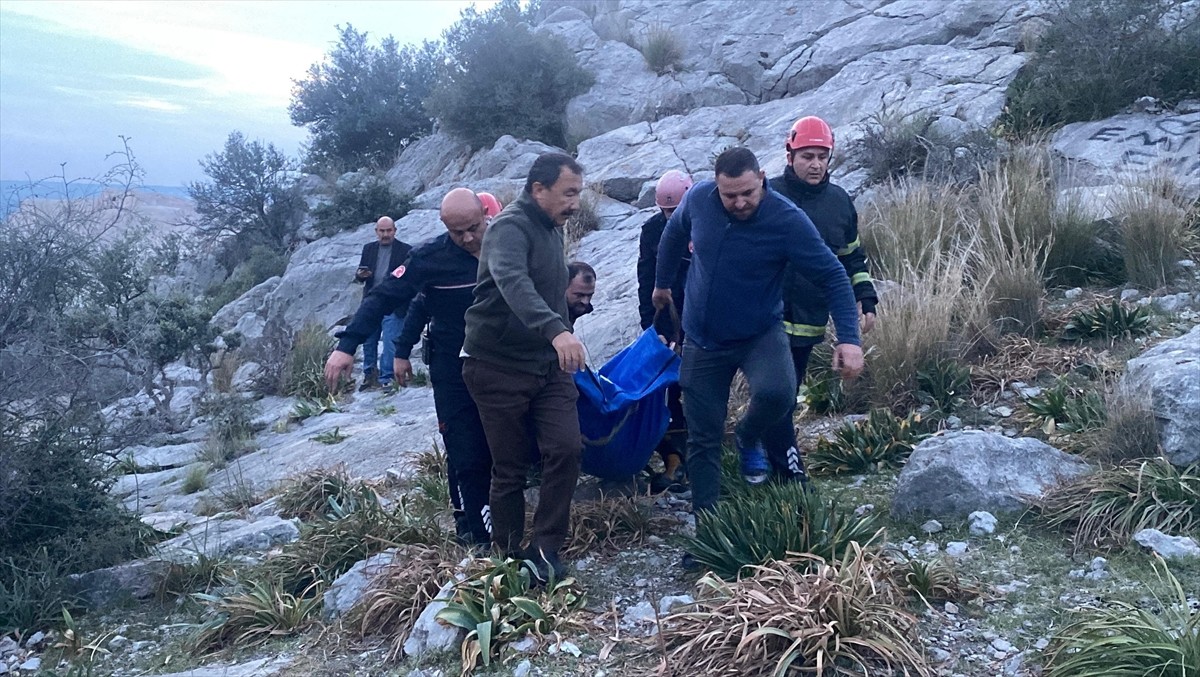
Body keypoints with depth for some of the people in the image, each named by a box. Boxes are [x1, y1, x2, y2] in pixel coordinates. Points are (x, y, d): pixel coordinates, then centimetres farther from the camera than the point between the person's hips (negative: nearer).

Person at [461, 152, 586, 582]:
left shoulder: (552, 230, 12)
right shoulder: (510, 228, -16)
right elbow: (514, 284, -38)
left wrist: (564, 345, 25)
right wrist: (556, 330, -52)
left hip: (548, 365, 7)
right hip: (500, 369, -7)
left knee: (566, 449, -9)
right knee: (510, 468, 2)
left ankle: (545, 549, 2)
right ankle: (509, 557, 19)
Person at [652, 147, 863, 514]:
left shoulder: (788, 220, -22)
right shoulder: (698, 198, -12)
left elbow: (832, 277, -17)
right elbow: (674, 234, 10)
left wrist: (848, 339, -26)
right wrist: (662, 283, 22)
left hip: (761, 334, -3)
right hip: (703, 339, 3)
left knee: (776, 393, -33)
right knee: (703, 439, 7)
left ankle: (748, 437, 3)